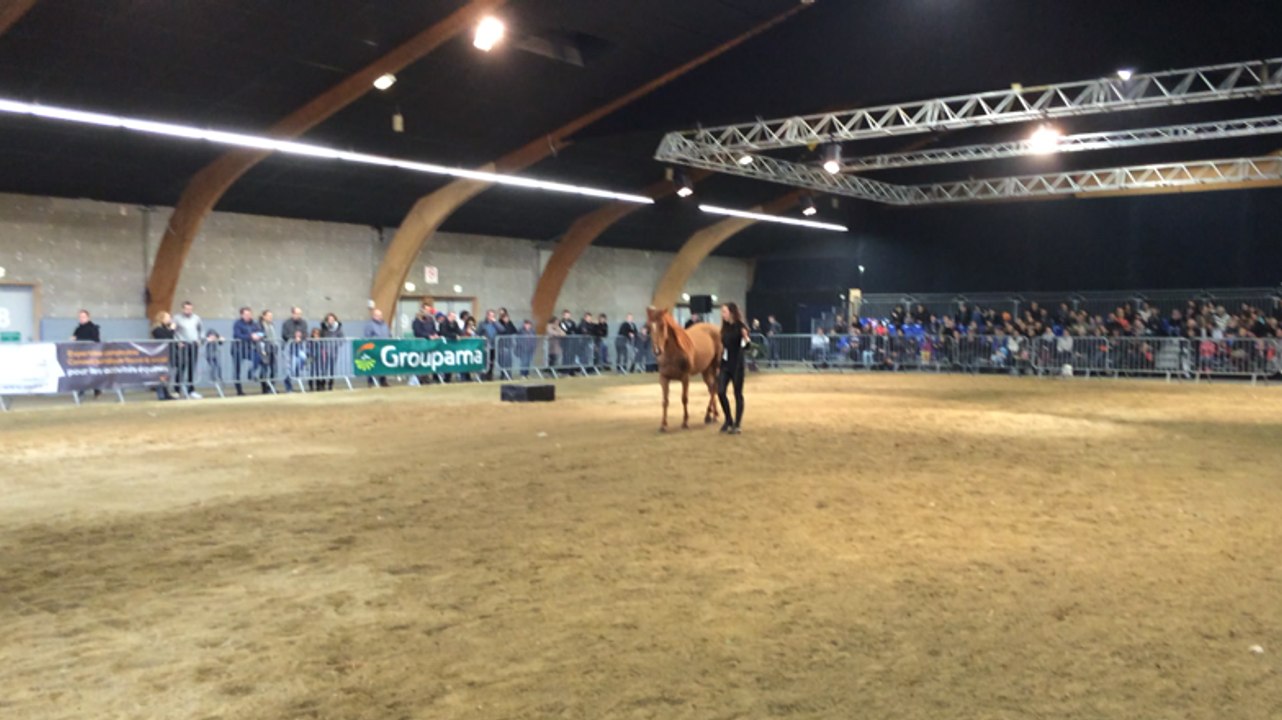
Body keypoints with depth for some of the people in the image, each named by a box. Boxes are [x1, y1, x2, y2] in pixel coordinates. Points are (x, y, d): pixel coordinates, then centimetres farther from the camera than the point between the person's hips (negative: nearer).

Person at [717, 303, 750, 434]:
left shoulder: (740, 327, -10)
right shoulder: (724, 328, 8)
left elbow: (746, 346, -12)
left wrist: (746, 338, -34)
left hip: (737, 365, -6)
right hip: (725, 365, 6)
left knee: (738, 394, 3)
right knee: (720, 392, -1)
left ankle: (737, 424, 10)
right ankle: (728, 420, 17)